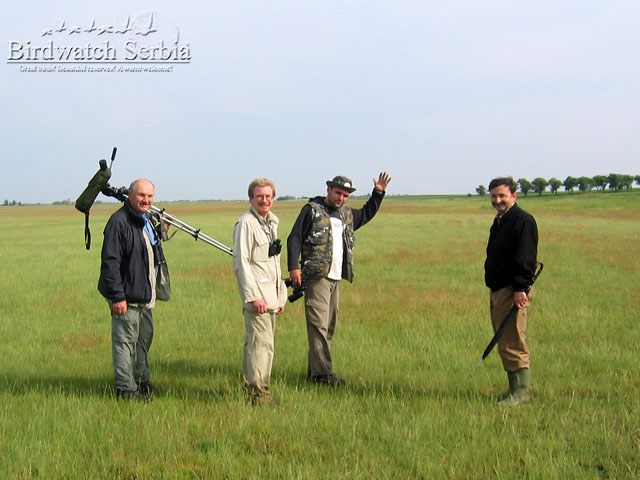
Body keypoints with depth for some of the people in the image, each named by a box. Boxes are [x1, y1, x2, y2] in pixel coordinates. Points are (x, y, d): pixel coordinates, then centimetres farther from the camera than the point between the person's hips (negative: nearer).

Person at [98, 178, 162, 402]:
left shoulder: (147, 221, 14)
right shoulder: (119, 222, -17)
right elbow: (110, 262, -22)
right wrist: (117, 296, -24)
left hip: (144, 295, 10)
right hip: (126, 296, -10)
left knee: (145, 338, 19)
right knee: (125, 341, -6)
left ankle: (141, 381, 32)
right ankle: (125, 388, 1)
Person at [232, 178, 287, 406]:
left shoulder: (271, 223, 17)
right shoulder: (246, 223, -11)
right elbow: (241, 263, -16)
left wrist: (281, 295, 21)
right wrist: (253, 296, -20)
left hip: (271, 294, 9)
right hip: (257, 294, -9)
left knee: (255, 342, 13)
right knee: (262, 343, -11)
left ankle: (250, 386, 19)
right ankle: (259, 391, -8)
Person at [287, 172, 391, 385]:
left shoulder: (347, 214, 18)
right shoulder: (312, 210, -3)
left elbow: (365, 214, 39)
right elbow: (294, 239, -7)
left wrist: (378, 193, 27)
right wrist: (294, 268, -16)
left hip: (336, 279, 8)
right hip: (316, 277, -8)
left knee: (329, 326, 9)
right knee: (319, 325, -12)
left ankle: (313, 371, 15)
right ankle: (322, 372, -14)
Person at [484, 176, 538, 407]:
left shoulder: (523, 221, -12)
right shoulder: (499, 221, 19)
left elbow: (525, 258, -19)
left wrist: (520, 289, -24)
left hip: (513, 292, -10)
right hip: (497, 290, 10)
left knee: (513, 344, -8)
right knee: (504, 344, 13)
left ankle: (520, 392, -2)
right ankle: (515, 389, 21)